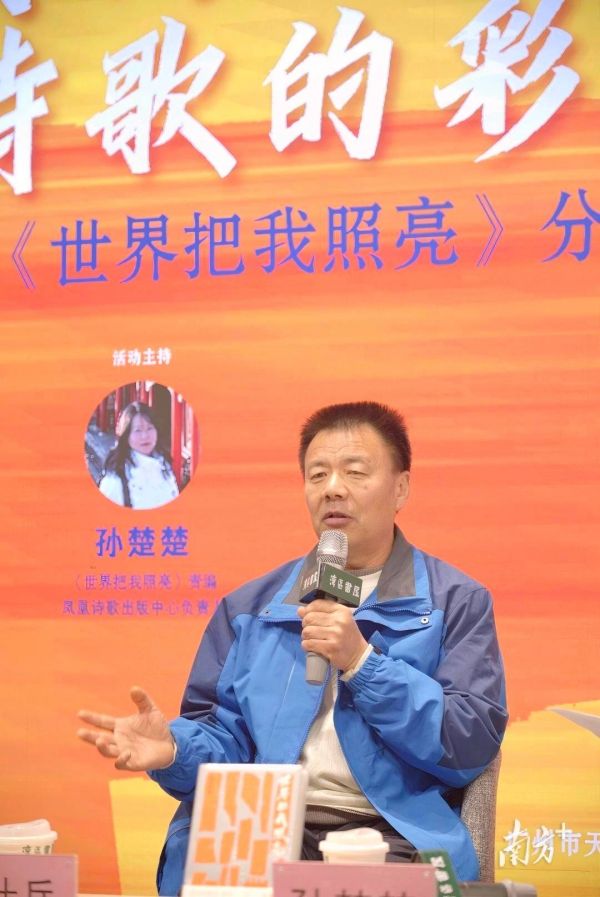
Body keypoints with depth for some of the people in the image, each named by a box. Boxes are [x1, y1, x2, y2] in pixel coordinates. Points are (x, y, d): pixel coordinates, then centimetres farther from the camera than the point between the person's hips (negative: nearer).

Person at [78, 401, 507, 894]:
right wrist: (174, 750, -8)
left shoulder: (456, 602, 9)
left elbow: (473, 745, -1)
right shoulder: (249, 607, 19)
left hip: (388, 835, -2)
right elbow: (225, 738, 15)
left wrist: (362, 663, -9)